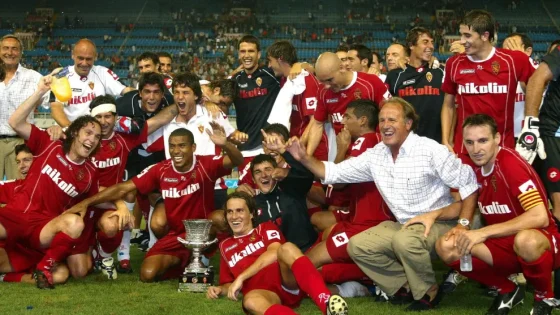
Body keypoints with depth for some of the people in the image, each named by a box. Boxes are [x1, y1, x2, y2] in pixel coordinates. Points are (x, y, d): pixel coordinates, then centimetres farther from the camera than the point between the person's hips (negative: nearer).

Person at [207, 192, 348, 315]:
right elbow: (228, 283, 32)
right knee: (250, 300, -38)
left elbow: (274, 252, -2)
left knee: (287, 248, -33)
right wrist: (220, 290, 6)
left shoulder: (266, 228, 19)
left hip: (290, 286, -1)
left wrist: (241, 277, -10)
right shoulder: (225, 246, 29)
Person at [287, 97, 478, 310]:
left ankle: (427, 292, -10)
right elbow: (335, 172, 6)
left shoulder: (430, 151, -16)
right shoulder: (375, 155, 3)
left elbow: (469, 185, -14)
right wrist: (305, 159, -10)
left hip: (438, 224, -7)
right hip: (403, 225, 7)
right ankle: (406, 286, 6)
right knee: (357, 246, -4)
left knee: (405, 240, -36)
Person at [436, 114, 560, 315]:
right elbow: (468, 203, 18)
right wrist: (462, 227, -7)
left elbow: (539, 217, -32)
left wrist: (483, 233, -32)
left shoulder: (512, 164, -22)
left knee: (526, 241, -42)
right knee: (446, 247, -14)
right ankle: (507, 291, 6)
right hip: (502, 244, 6)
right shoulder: (472, 167, -1)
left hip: (543, 241, -6)